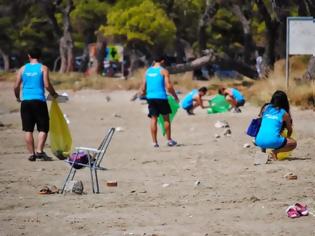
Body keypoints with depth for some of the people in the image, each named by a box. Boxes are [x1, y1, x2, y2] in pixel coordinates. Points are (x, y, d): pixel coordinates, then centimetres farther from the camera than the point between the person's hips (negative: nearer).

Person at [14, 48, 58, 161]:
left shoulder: (23, 69, 8)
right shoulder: (43, 68, 0)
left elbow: (16, 86, 5)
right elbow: (47, 85, -8)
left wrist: (17, 97, 23)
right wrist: (54, 94, 10)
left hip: (26, 101, 3)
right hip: (39, 101, -3)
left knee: (28, 129, 7)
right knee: (43, 128, 3)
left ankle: (31, 153, 4)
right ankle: (39, 150, -13)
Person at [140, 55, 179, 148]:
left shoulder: (148, 71, 11)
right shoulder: (163, 71, -4)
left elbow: (143, 87, 14)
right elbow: (169, 86, -9)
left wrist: (143, 93, 30)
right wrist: (175, 96, 3)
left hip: (150, 97, 4)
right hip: (161, 97, -4)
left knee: (153, 119, 4)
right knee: (166, 118, 9)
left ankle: (154, 142, 1)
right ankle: (169, 140, 14)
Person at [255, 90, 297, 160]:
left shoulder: (265, 108, 16)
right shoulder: (284, 114, 9)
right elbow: (289, 130, 21)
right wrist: (287, 138, 43)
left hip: (259, 141, 5)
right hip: (273, 141, -5)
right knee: (293, 143, 17)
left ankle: (263, 149, 13)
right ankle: (275, 151, -3)